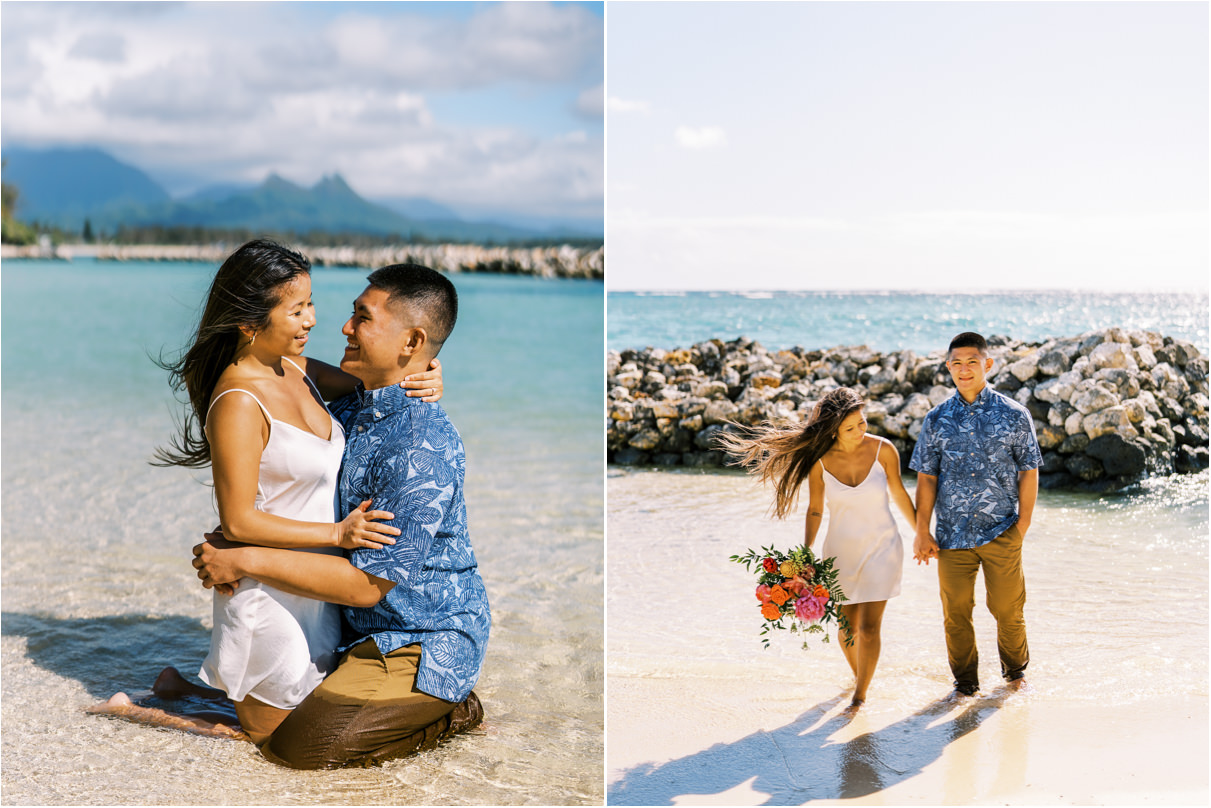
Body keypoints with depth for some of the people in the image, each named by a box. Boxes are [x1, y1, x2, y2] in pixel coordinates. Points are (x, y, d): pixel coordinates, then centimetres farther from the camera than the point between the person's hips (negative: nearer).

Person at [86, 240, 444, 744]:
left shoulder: (292, 369, 1)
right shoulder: (238, 404, -24)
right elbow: (238, 521, -24)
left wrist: (420, 380, -8)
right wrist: (337, 532, -27)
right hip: (268, 594, -8)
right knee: (265, 732, 10)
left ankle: (184, 688, 34)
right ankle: (130, 710, 23)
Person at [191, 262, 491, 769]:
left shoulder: (423, 450, -28)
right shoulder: (351, 409, 1)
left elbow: (367, 584, -27)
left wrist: (247, 562, -24)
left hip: (425, 645, -9)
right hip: (368, 628, 9)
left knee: (295, 745, -13)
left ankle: (448, 714, 4)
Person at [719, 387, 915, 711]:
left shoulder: (883, 450, -14)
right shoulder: (820, 459, -11)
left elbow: (899, 495, 2)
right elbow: (815, 511, 0)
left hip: (881, 547, -2)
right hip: (840, 550, 2)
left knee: (869, 626, -8)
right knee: (847, 627, 11)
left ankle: (860, 694, 9)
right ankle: (858, 675, 40)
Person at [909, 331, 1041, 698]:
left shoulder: (1014, 415, -1)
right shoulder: (937, 419, 3)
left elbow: (1029, 472, 3)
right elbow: (926, 477, 5)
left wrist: (1022, 524, -1)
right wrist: (922, 531, 1)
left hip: (1002, 531, -1)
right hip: (952, 533, 1)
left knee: (1008, 609, 6)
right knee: (956, 612, 7)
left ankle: (1015, 670, 33)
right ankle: (965, 681, 26)